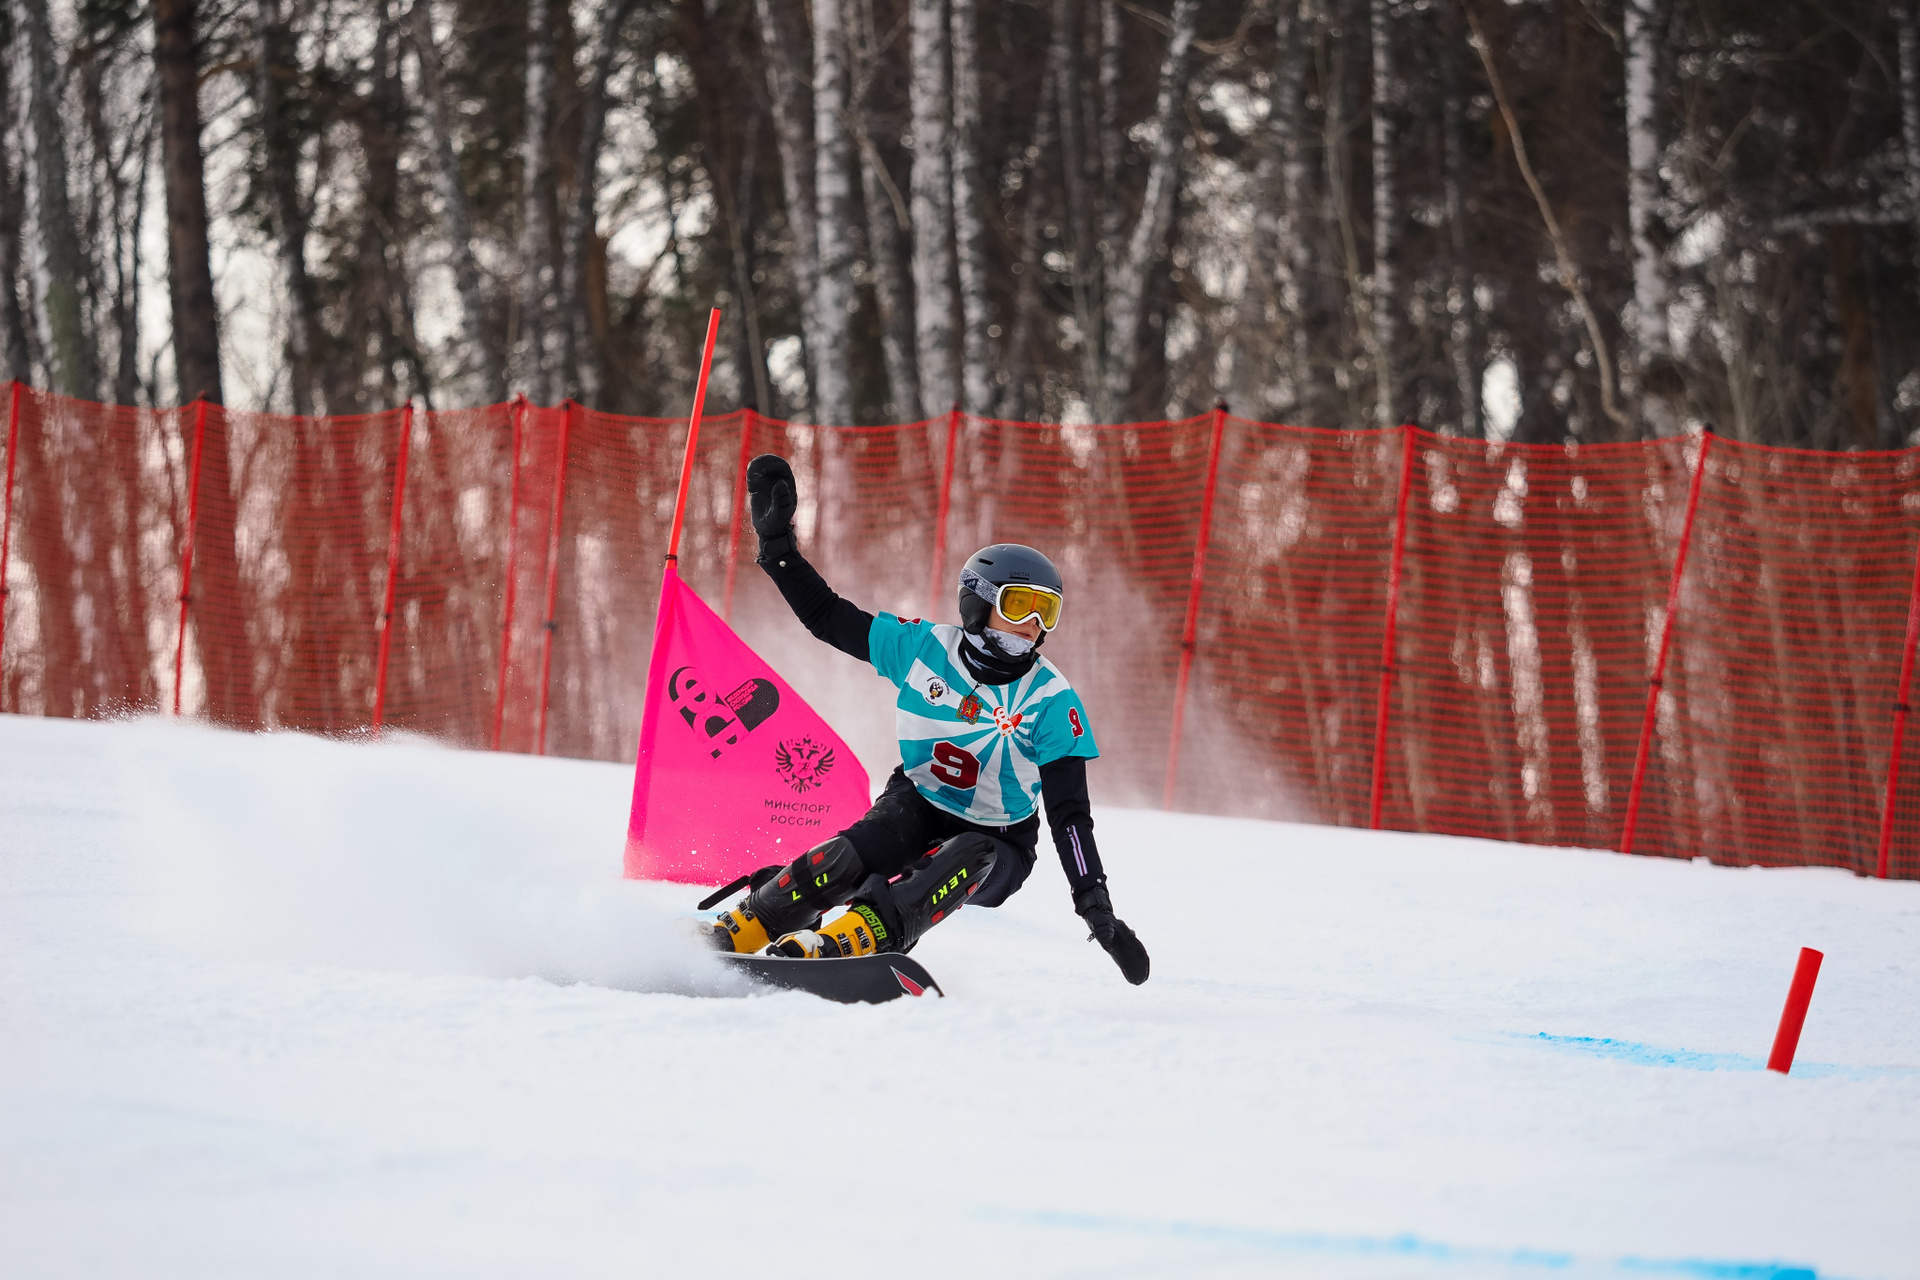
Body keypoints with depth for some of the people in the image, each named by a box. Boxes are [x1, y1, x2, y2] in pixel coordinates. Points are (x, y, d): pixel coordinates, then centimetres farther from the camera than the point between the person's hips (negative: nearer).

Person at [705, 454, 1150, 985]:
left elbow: (1069, 812, -15)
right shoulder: (924, 649, -9)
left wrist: (1095, 905, -24)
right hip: (919, 806, 1)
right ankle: (737, 931, -24)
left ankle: (848, 941, -52)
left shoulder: (1052, 702, -14)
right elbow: (826, 615, -1)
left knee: (964, 860, -37)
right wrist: (775, 539, -8)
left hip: (998, 843, -1)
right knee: (852, 856, -30)